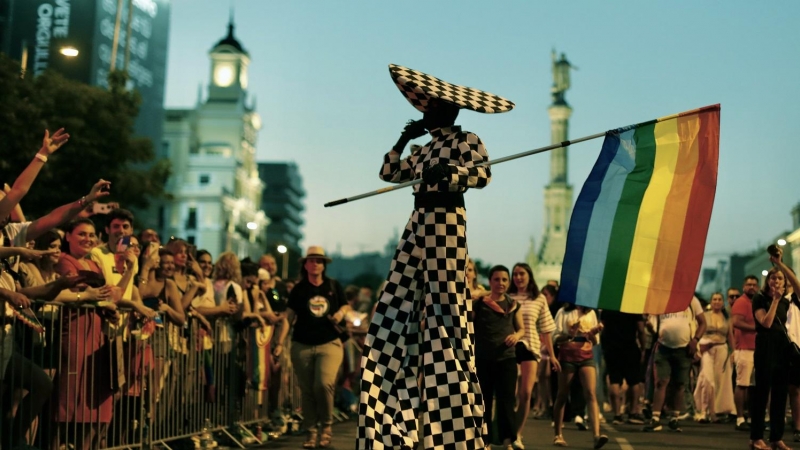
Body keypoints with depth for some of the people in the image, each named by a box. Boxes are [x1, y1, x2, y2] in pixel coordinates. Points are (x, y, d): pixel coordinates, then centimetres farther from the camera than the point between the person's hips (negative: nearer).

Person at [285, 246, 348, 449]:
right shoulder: (299, 289, 3)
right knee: (307, 390, 5)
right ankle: (311, 432, 18)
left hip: (329, 343, -1)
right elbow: (289, 315, -1)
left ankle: (326, 426, 4)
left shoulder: (333, 286, 5)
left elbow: (346, 305, 18)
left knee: (324, 383, -19)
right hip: (302, 345, 1)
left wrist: (341, 313, -5)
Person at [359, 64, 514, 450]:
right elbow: (389, 173, 25)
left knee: (444, 315, -11)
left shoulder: (467, 141, 2)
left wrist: (449, 173, -29)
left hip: (446, 225, -8)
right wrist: (403, 140, 15)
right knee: (396, 315, 4)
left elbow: (483, 175, -13)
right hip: (418, 226, 8)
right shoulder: (424, 149, 24)